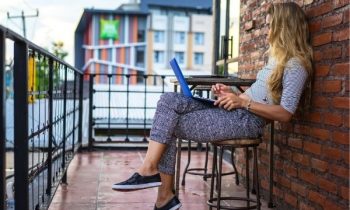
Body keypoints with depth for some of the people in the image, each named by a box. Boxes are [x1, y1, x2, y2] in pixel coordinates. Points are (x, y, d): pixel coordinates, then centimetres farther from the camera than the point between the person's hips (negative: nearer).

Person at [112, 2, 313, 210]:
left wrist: (243, 102, -19)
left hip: (247, 119, -10)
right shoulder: (279, 58, 23)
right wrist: (233, 93, 9)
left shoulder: (295, 65, -8)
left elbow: (285, 114, -16)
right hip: (235, 112, 10)